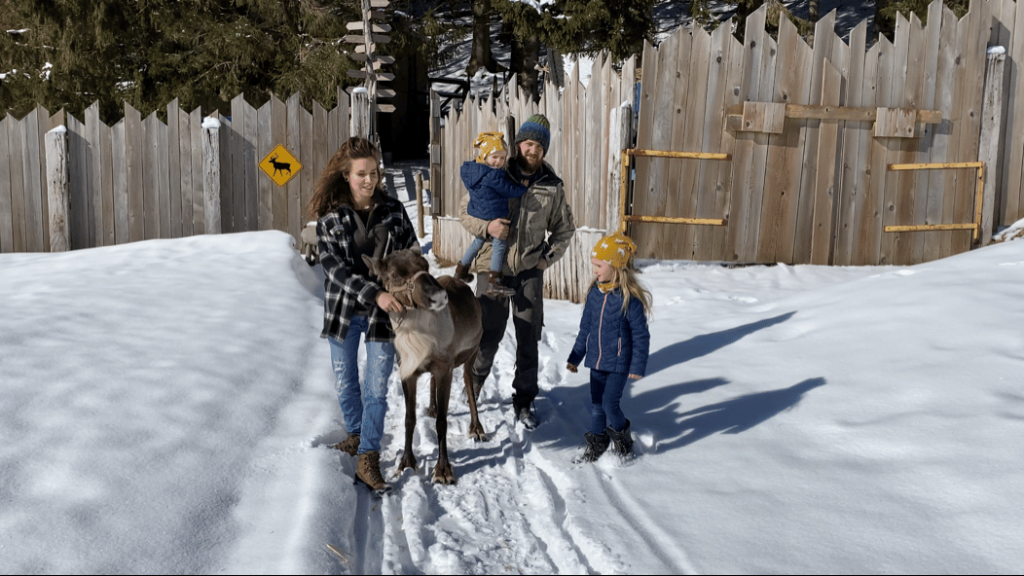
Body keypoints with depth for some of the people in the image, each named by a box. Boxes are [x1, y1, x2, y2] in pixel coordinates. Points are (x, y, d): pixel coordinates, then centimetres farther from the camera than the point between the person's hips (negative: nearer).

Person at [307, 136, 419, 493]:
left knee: (377, 387, -2)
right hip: (343, 311, 1)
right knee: (346, 383, 15)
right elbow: (335, 268, -16)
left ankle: (368, 458, 8)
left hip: (383, 313, 0)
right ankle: (357, 435, 40)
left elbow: (412, 253, 7)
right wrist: (374, 293, -27)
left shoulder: (393, 210, -2)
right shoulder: (330, 217, -7)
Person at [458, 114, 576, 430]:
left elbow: (564, 228, 15)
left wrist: (547, 257, 2)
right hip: (493, 269, -2)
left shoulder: (553, 187, 2)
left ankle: (524, 401, 21)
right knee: (488, 336, 3)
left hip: (530, 272, 2)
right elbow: (464, 211, 3)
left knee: (528, 339, 6)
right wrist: (486, 226, -16)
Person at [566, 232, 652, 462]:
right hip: (596, 361, 6)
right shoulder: (594, 294, 2)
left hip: (619, 365, -6)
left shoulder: (630, 298, -16)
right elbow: (585, 328, 13)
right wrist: (575, 356, 16)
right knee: (596, 404, 11)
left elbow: (641, 336, -11)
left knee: (610, 404, -6)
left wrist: (638, 366, -11)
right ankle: (596, 445, 26)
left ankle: (622, 441, 19)